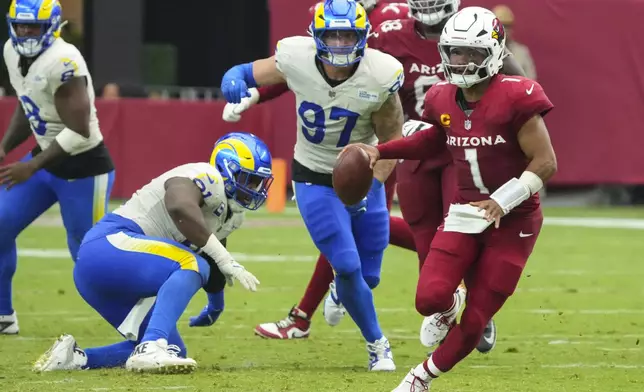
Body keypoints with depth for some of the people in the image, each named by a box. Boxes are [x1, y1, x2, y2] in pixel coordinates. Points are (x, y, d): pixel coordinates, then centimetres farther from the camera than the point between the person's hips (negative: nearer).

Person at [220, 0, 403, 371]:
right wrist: (235, 80, -25)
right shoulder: (296, 59, -20)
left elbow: (391, 141, -10)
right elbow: (251, 73, -1)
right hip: (316, 181, -1)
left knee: (369, 276, 9)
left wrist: (370, 186, -22)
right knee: (348, 268, -12)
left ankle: (342, 292, 48)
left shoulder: (380, 77, -22)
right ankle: (377, 344, 11)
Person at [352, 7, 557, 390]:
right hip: (466, 213, 4)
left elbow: (545, 163, -17)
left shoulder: (514, 99, -19)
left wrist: (503, 201, -27)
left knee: (475, 321, -1)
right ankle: (447, 309, 22)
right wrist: (380, 151, 12)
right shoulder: (444, 100, 0)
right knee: (430, 298, -16)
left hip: (513, 220, -4)